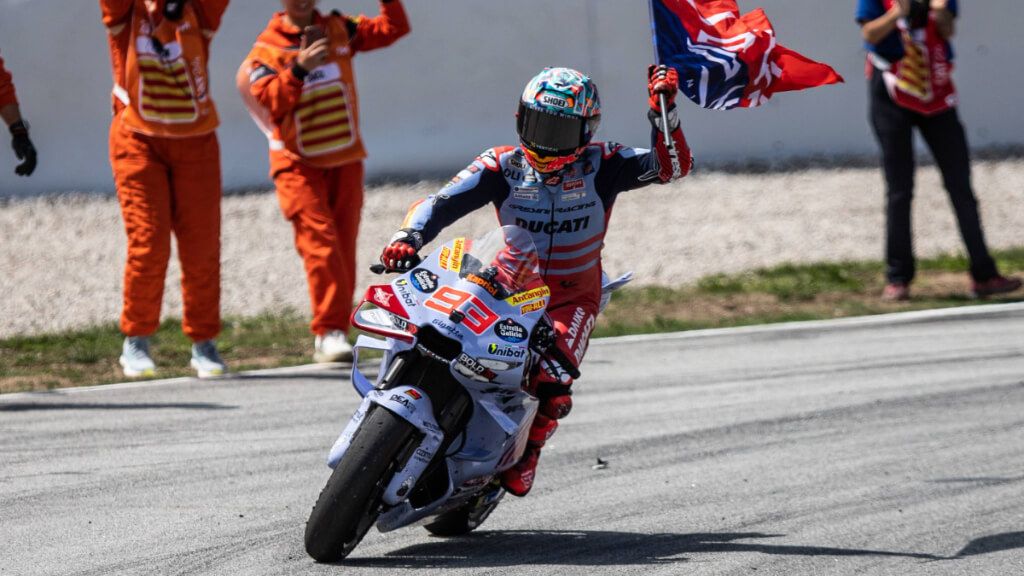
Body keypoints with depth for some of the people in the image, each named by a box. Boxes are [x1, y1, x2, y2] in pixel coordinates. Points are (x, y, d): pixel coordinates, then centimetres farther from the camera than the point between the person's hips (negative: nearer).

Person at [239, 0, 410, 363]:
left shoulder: (339, 30, 6)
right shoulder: (266, 49, -4)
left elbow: (394, 29, 5)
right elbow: (272, 102, -18)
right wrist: (298, 68, -31)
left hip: (345, 160, 4)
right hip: (298, 164, -4)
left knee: (343, 247, 4)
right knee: (319, 240, -19)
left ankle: (330, 337, 9)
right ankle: (329, 331, -22)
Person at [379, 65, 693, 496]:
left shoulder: (602, 165, -8)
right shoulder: (502, 166, -7)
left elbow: (674, 165, -15)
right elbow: (440, 203, -13)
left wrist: (663, 110, -29)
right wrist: (407, 238, -32)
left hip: (572, 298, -1)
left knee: (551, 389, -24)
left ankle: (527, 452, 7)